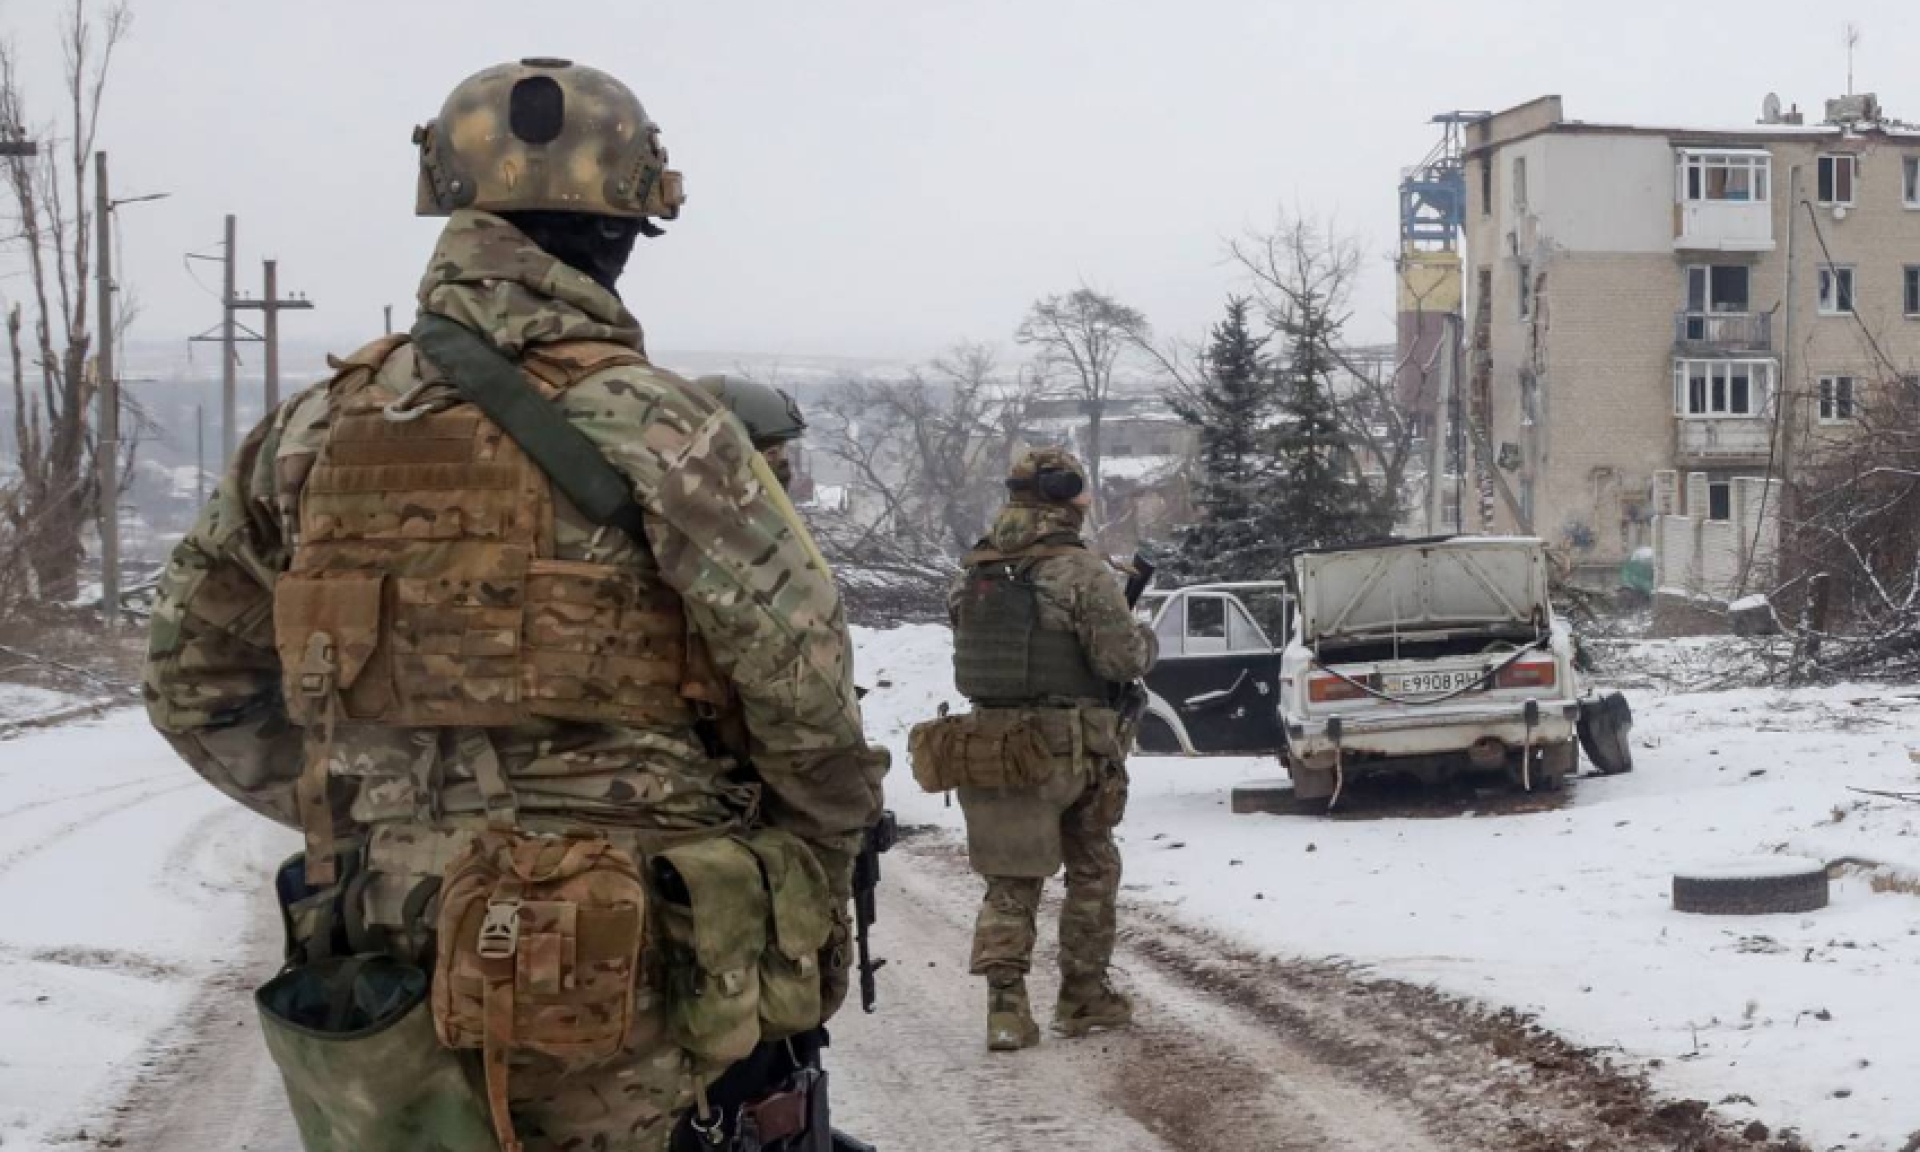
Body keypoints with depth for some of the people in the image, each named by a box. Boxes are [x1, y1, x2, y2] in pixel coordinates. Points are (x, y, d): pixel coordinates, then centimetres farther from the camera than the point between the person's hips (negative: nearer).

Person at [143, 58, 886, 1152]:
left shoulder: (318, 431, 6)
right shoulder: (650, 425, -10)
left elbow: (195, 677, 15)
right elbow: (805, 688, -12)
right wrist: (831, 855, 6)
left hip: (387, 959, 5)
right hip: (625, 980, -4)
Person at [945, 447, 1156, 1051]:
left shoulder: (973, 575, 5)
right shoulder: (1082, 573, -14)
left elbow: (972, 656, 11)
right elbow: (1122, 660, -15)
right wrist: (1146, 639, 5)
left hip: (994, 745, 4)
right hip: (1072, 748, -4)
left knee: (1009, 879, 8)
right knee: (1092, 870, 15)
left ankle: (1005, 1003, -6)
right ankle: (1083, 995, 20)